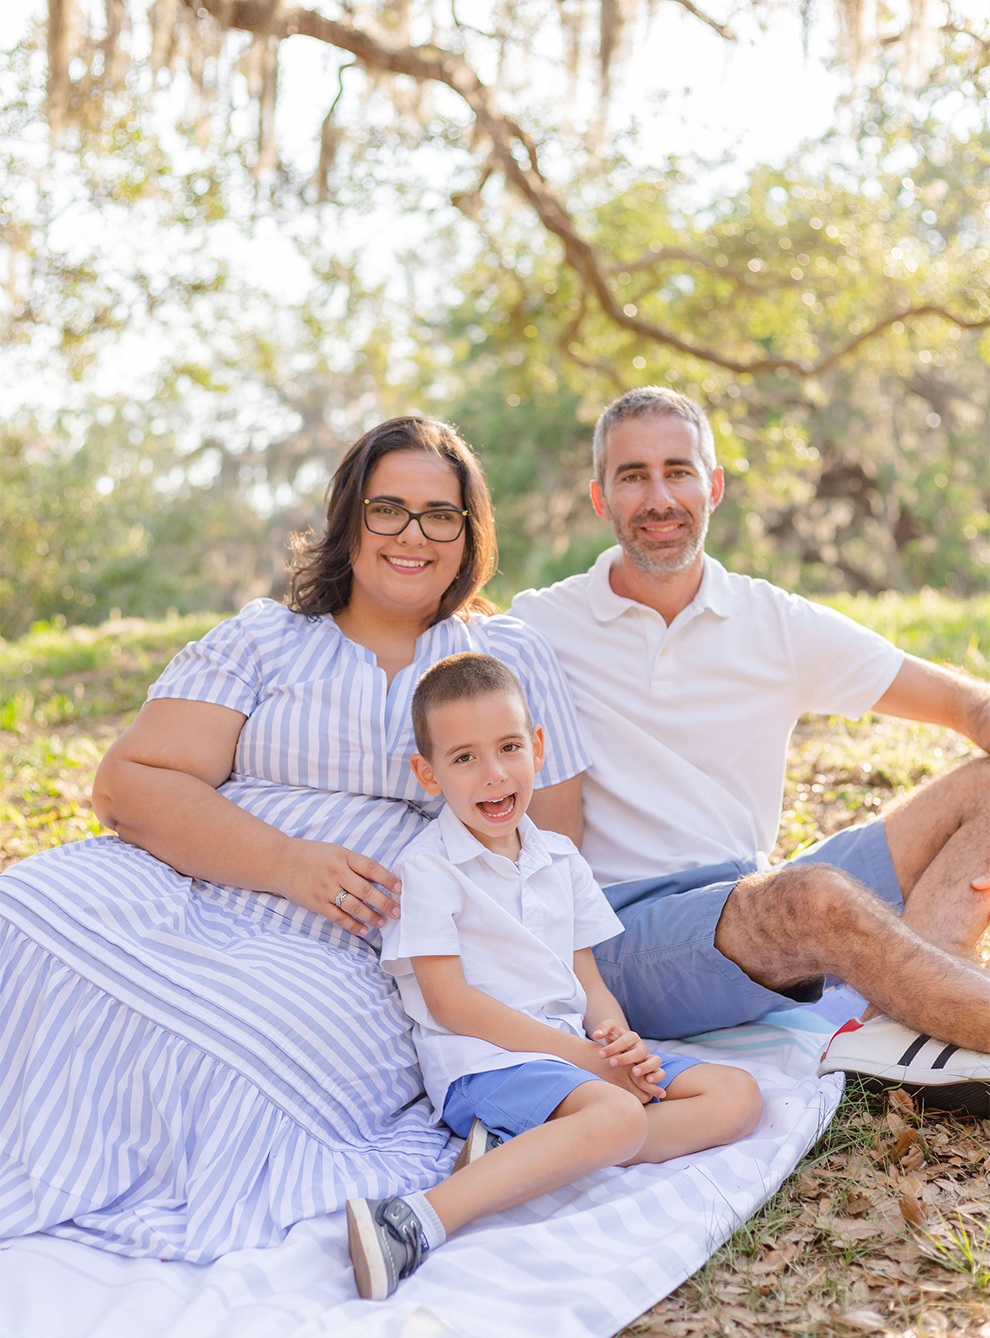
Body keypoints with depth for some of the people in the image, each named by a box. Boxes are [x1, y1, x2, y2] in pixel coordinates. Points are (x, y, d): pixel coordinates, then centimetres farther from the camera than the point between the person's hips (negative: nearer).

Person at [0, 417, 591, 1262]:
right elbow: (130, 783, 0)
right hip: (193, 898, 1)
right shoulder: (264, 639, 12)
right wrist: (288, 864, -15)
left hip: (352, 963, 0)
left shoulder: (513, 659, 15)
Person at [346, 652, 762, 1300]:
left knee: (737, 1095, -7)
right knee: (618, 1116, -34)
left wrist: (618, 1040, -7)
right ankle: (418, 1222, -43)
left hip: (576, 1054, 8)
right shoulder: (427, 868, -4)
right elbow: (449, 1002, -10)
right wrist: (583, 1055, -15)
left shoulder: (561, 859, 17)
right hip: (481, 1064, -8)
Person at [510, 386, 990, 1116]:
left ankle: (889, 1027, -29)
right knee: (819, 896, -35)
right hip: (624, 931, -5)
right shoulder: (541, 628, 2)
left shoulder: (780, 625, 9)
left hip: (762, 905, 5)